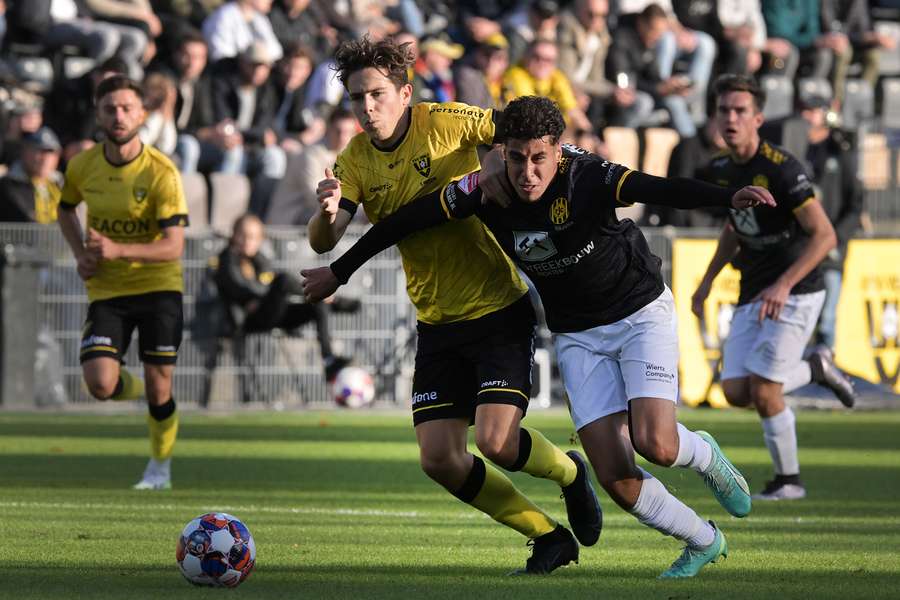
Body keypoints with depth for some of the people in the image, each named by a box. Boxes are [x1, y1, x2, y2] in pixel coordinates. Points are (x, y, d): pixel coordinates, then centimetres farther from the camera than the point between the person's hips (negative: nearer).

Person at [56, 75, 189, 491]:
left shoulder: (161, 172, -14)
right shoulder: (82, 166, -3)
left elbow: (174, 247, -18)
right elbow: (66, 209, 20)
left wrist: (118, 250, -31)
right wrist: (81, 254, 2)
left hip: (159, 287, -2)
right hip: (106, 290, 2)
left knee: (158, 386, -2)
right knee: (100, 384, -15)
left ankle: (161, 466, 23)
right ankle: (136, 389, 22)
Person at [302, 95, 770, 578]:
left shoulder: (586, 178, -26)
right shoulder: (487, 190, -15)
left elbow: (658, 190, -41)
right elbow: (409, 220, -5)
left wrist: (729, 198, -58)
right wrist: (338, 272, 2)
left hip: (641, 312, -4)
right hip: (577, 335, 4)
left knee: (654, 444, -22)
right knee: (615, 477, -7)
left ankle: (703, 455, 16)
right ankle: (704, 542, 18)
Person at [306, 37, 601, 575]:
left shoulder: (445, 123, -13)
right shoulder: (356, 160, 0)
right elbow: (324, 243, -9)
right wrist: (327, 211, -30)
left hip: (499, 309, -5)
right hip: (438, 324, 5)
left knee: (496, 443, -18)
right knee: (440, 461, -3)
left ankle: (570, 473, 16)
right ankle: (550, 537, 16)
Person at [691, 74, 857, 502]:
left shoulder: (781, 168, -19)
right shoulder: (721, 170, 5)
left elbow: (824, 235, -20)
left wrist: (784, 284, -28)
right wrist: (707, 282, 18)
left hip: (795, 292, -7)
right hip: (751, 294, 7)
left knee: (763, 392, -13)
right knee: (736, 393, -3)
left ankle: (788, 480, 7)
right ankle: (815, 368, 23)